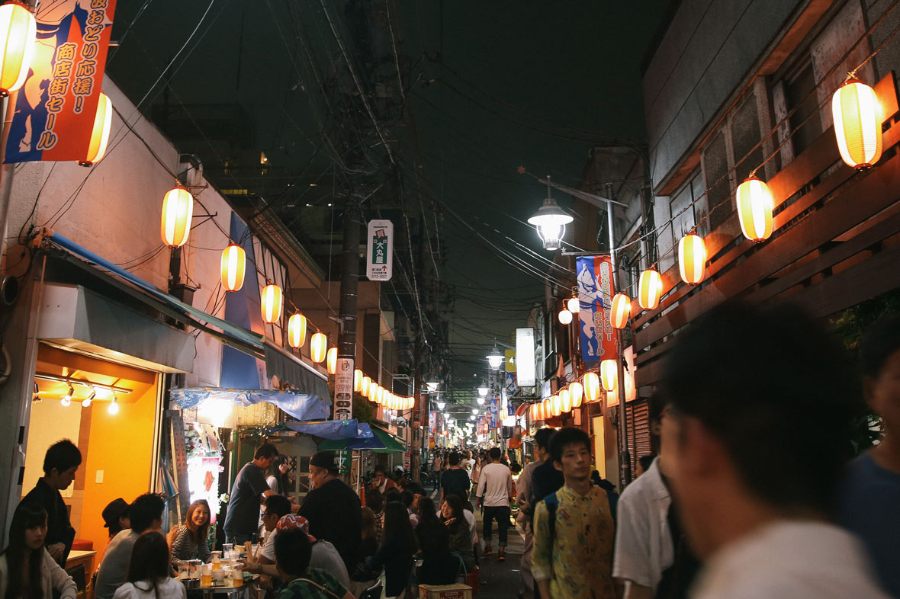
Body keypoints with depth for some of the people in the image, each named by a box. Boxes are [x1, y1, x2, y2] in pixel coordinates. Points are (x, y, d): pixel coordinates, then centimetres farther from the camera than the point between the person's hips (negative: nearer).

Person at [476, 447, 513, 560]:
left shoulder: (486, 468, -9)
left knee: (487, 525, 18)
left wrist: (479, 498, 5)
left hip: (489, 502, 0)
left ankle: (487, 546, 24)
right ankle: (501, 551, 0)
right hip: (503, 502, 1)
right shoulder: (506, 469, -2)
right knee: (502, 527, 4)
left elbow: (481, 485, -8)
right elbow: (510, 486, 10)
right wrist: (510, 497, 26)